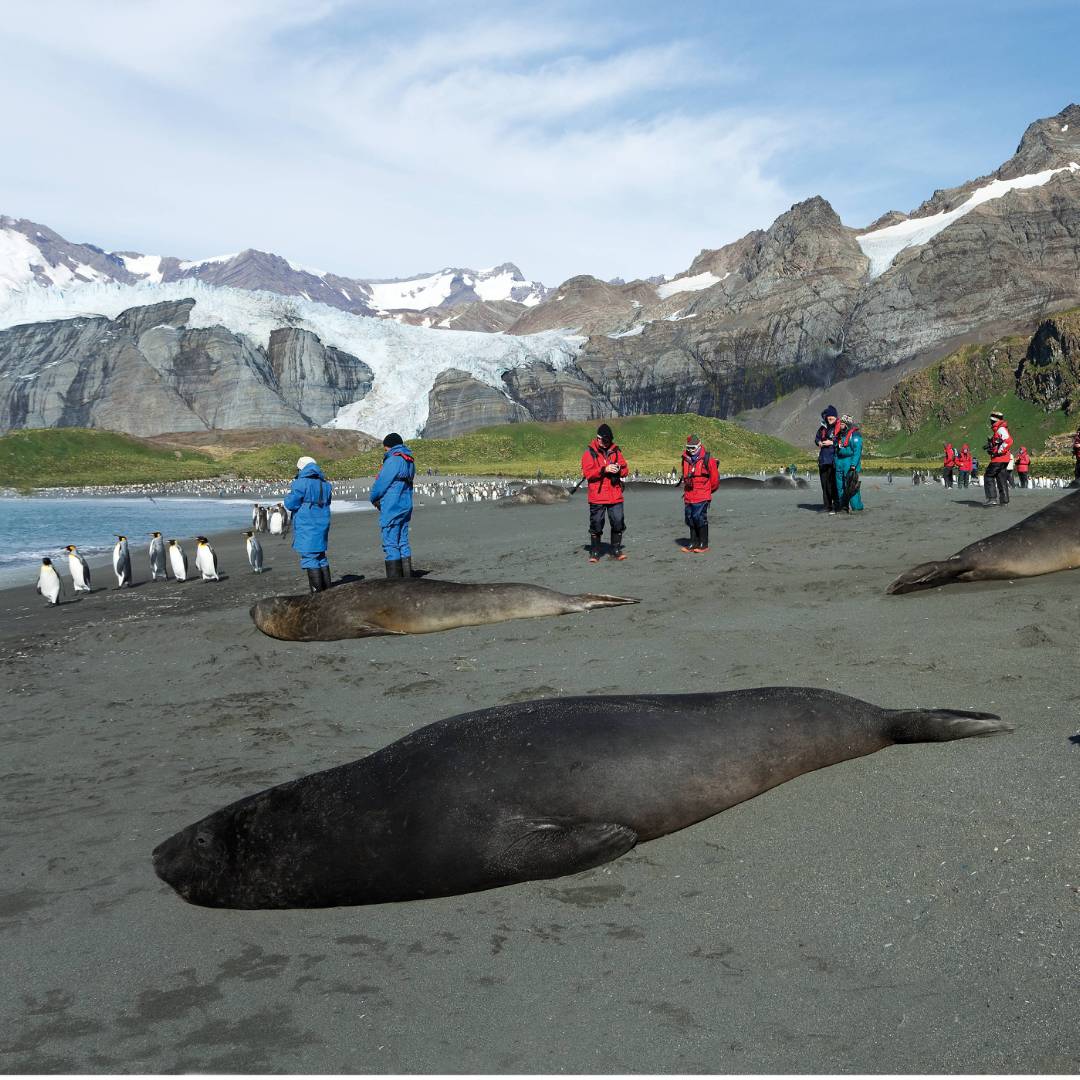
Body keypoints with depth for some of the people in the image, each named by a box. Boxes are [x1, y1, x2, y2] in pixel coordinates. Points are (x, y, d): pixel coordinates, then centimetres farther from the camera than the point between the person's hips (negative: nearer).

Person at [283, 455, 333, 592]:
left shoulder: (301, 483, -11)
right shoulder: (325, 484, 12)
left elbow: (290, 504, -10)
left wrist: (288, 496, 10)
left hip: (306, 529, -7)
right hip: (322, 526, 7)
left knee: (309, 558, -5)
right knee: (321, 557, 17)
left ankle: (317, 592, -8)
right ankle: (327, 590, 21)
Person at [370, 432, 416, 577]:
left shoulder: (393, 461, -15)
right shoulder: (409, 461, 13)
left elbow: (381, 483, -13)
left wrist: (374, 498, 7)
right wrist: (381, 499, 8)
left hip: (391, 509, -9)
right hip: (405, 506, 9)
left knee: (390, 545, -5)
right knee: (403, 543, 14)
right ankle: (407, 578, 17)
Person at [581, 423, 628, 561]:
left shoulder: (615, 450, 10)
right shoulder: (589, 452, -1)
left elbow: (625, 469, 9)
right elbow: (587, 472, -11)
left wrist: (619, 469, -13)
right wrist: (604, 469, -21)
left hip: (615, 496, 3)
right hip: (597, 496, -3)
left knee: (618, 522, 1)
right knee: (596, 524, 2)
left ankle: (616, 550, 16)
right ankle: (594, 552, 14)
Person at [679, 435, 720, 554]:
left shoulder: (707, 459, -7)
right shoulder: (685, 459, 9)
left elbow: (715, 478, -1)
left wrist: (708, 490, 9)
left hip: (702, 496, -6)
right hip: (688, 497, 6)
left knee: (700, 518, -8)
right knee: (690, 519, 9)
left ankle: (704, 544, 0)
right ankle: (694, 543, 18)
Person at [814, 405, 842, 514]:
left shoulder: (840, 427, -5)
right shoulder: (823, 427, 13)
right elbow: (817, 438, 25)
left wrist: (832, 442, -17)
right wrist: (819, 443, 4)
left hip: (834, 459, -7)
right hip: (823, 459, 7)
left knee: (834, 483, -8)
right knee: (824, 482, 10)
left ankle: (836, 505, -5)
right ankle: (827, 505, 18)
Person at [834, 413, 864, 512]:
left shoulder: (855, 435, -9)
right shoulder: (840, 434, 16)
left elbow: (857, 451, -15)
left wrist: (853, 465, -21)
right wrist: (836, 462, 16)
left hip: (850, 462, -8)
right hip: (840, 462, 8)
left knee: (851, 487, -11)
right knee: (840, 486, 8)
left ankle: (857, 507, -7)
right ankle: (844, 507, 15)